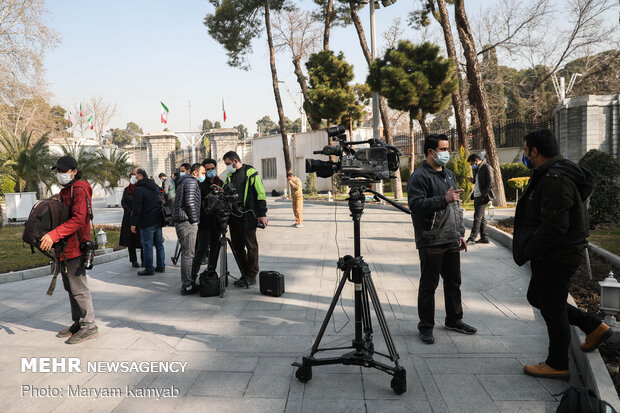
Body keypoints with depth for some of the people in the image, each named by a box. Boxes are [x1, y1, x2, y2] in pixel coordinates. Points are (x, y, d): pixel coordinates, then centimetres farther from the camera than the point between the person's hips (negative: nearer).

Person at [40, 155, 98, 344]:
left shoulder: (79, 190, -12)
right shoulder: (64, 191, 20)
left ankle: (89, 326, 3)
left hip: (75, 246, -10)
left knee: (78, 288, -6)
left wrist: (54, 235, -29)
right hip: (64, 249, 10)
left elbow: (78, 219, -23)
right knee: (70, 287, 15)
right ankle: (78, 323, 26)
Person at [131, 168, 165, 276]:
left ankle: (149, 269, 3)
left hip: (147, 223, -8)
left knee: (147, 246, -1)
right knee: (159, 244, 13)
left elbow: (137, 209, -17)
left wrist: (133, 224, -11)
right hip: (158, 220, 8)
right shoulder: (155, 186, 12)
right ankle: (161, 266, 20)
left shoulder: (139, 189, -14)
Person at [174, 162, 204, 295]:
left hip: (181, 222, 11)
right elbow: (190, 202, -21)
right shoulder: (191, 182, -9)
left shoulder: (184, 182, 23)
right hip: (187, 223, -10)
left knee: (187, 253, 15)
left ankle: (187, 282, 23)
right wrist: (194, 220, -12)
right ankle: (187, 286, -4)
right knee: (188, 254, -7)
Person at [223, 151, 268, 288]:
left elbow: (260, 193, -9)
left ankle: (251, 276, 9)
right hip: (233, 217, 7)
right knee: (237, 247, 10)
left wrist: (262, 214, -14)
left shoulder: (250, 172, -5)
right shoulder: (229, 176, 17)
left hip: (247, 217, -7)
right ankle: (245, 274, 21)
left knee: (251, 246, 1)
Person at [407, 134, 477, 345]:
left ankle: (454, 320, 31)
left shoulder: (449, 174, 17)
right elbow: (416, 204, -22)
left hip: (451, 240, 8)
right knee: (429, 284, 1)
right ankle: (426, 326, 12)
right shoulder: (419, 176, -9)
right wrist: (443, 200, -27)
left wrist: (460, 233, 19)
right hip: (431, 242, -8)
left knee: (454, 282, 16)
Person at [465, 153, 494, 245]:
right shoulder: (477, 169, 18)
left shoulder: (487, 168, -9)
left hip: (483, 197, -9)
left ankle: (472, 238, -11)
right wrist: (473, 180, 5)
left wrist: (483, 195, -18)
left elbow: (490, 183, -15)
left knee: (477, 217, -10)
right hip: (477, 196, 9)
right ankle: (484, 237, 17)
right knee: (481, 218, 11)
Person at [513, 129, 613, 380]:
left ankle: (558, 365, 20)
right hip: (554, 255, 11)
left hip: (556, 258, -11)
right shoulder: (551, 175, 12)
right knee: (536, 297, 21)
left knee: (552, 308, 3)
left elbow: (554, 227, -29)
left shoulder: (555, 180, -23)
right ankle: (594, 328, 27)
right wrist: (529, 251, 14)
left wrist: (526, 252, -18)